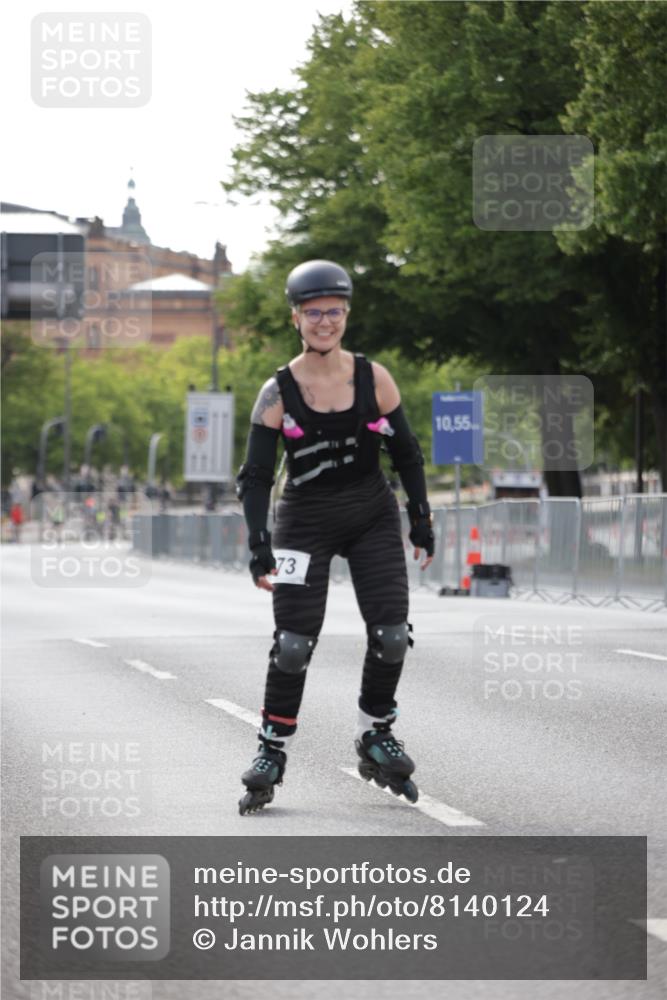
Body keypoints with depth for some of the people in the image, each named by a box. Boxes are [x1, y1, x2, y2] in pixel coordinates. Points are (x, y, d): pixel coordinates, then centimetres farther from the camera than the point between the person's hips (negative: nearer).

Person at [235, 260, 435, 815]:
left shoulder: (374, 379, -4)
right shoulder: (277, 393, -9)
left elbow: (406, 453, 6)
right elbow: (255, 476, -9)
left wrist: (421, 520, 4)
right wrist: (259, 547, -17)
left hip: (373, 518, 2)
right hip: (305, 523, -2)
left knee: (391, 635, -7)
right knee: (294, 644, -11)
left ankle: (376, 737, 14)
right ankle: (272, 750, 4)